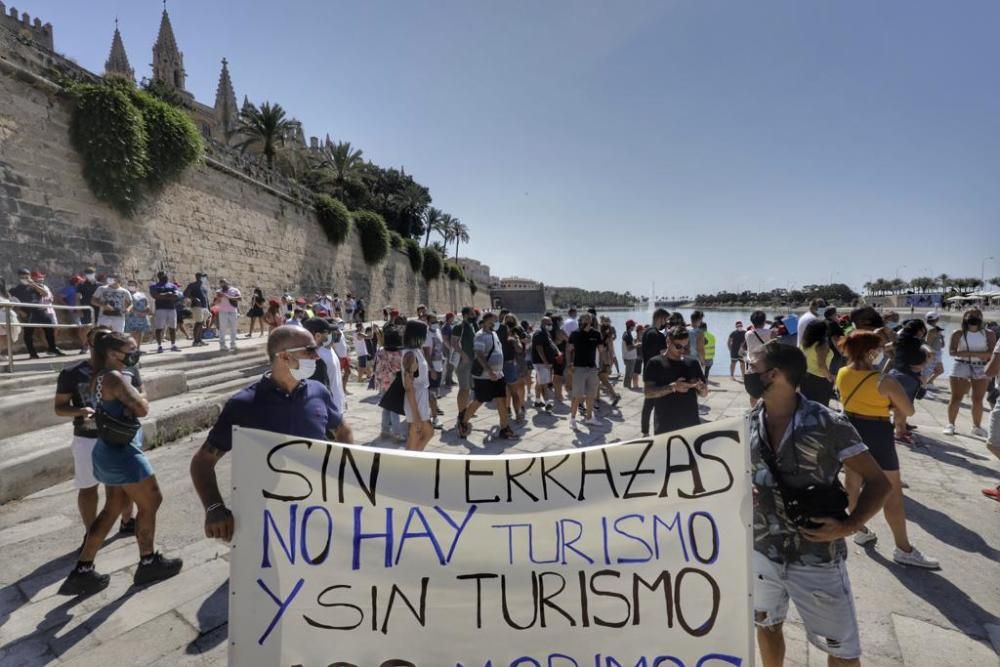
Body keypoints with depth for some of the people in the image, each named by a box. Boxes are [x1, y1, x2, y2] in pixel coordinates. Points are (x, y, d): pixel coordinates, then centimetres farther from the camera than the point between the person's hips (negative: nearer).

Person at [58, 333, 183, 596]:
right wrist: (138, 400, -3)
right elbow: (143, 409, -23)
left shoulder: (99, 377, 10)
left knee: (113, 508, 17)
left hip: (108, 451, 10)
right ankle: (148, 563, 17)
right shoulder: (115, 377, -20)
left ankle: (82, 571, 22)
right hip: (122, 452, -10)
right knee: (150, 502, 5)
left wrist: (131, 404, -11)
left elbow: (131, 405, 10)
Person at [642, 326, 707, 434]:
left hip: (691, 424, 4)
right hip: (665, 426, -4)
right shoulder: (655, 363, -4)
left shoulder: (693, 363, 8)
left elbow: (704, 393, 13)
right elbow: (647, 392, -12)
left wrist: (700, 386, -10)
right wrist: (672, 387, -22)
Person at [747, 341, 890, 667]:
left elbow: (877, 482, -10)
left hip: (817, 560, -4)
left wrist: (848, 526, -23)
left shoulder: (829, 425, -18)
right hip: (762, 552, 4)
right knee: (767, 626, 24)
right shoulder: (748, 424, -5)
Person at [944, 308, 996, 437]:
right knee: (956, 398, -1)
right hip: (961, 366, -2)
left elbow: (991, 353, -8)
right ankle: (950, 425, 6)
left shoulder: (989, 334, 3)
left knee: (978, 399, 6)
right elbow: (952, 352, -12)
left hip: (981, 369, 2)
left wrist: (971, 353, -19)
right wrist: (978, 354, -15)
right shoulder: (958, 333, -2)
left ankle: (977, 426, 19)